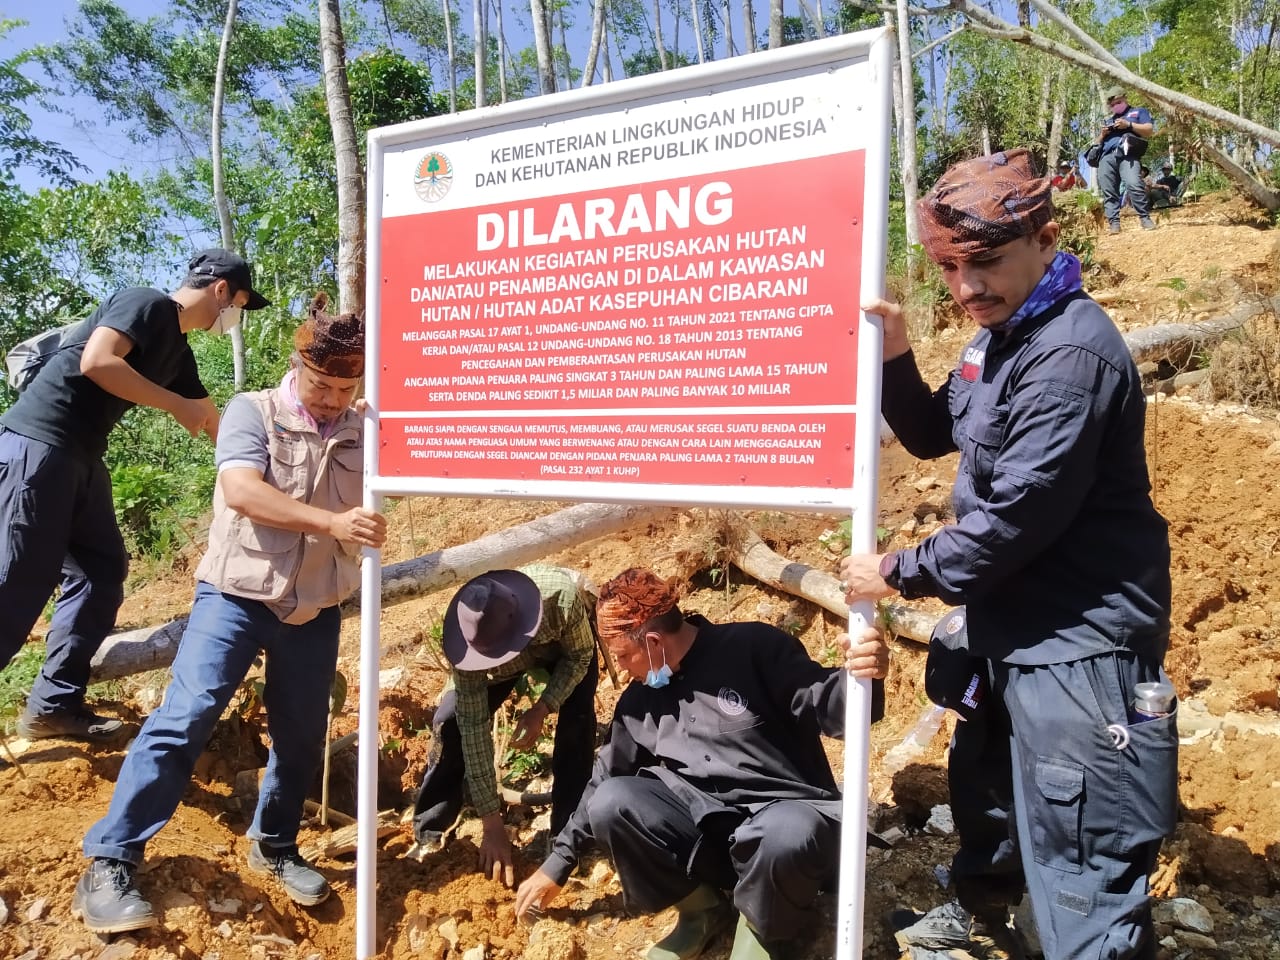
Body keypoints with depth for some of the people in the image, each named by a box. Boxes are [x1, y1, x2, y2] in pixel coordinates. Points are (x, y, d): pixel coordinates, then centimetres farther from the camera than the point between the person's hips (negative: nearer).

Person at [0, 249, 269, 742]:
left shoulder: (178, 347, 18)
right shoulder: (147, 304, -8)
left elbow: (212, 421, 27)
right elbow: (96, 362, -23)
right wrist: (177, 405, -14)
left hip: (80, 457, 10)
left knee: (101, 570, 8)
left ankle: (54, 705, 13)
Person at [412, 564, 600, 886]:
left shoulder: (563, 598, -45)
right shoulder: (471, 641, -38)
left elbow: (580, 656, -22)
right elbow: (473, 727, -32)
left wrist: (543, 709, -35)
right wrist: (492, 823, -31)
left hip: (565, 641, -1)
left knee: (576, 722, -24)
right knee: (451, 720, -15)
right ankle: (428, 834, 3)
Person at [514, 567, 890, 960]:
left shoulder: (755, 650, -13)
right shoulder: (639, 700, 5)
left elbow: (827, 706, -16)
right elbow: (604, 781, 15)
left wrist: (861, 676, -40)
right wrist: (558, 863, 18)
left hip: (790, 814, -5)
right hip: (705, 825, 5)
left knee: (786, 836, -40)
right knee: (609, 803, -17)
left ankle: (762, 928, -3)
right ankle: (701, 908, 5)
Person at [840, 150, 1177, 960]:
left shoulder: (1071, 353, -24)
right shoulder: (997, 336, 6)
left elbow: (1018, 517, -26)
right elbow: (935, 437, 15)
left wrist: (901, 573, -14)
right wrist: (895, 358, -3)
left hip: (1078, 643, -10)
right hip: (1013, 624, 10)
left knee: (1082, 872, -3)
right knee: (989, 785, 31)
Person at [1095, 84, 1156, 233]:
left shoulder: (1139, 111, 24)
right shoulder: (1108, 121, 35)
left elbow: (1149, 130, 8)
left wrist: (1129, 124, -3)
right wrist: (1102, 134, 10)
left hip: (1127, 155, -5)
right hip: (1106, 157, 5)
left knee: (1134, 185, -25)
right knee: (1108, 192, -6)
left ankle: (1145, 218, -22)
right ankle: (1114, 222, -6)